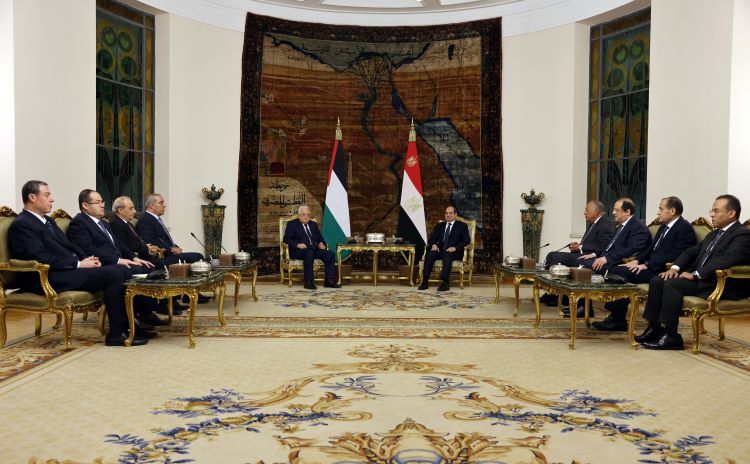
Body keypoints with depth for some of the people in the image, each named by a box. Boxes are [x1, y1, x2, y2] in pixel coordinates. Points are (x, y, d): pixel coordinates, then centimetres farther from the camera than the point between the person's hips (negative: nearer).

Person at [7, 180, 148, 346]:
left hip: (69, 269, 9)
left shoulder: (48, 220, 22)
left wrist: (87, 259, 2)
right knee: (113, 274, -21)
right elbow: (41, 258, -19)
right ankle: (117, 333, -15)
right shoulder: (21, 225, -8)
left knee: (116, 271, -8)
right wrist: (78, 264, -17)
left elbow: (69, 246, 22)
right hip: (49, 279, -9)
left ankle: (126, 325, -6)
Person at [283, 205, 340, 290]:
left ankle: (329, 280, -22)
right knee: (309, 252, -39)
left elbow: (320, 237, 25)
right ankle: (308, 281, -38)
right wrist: (298, 245, -19)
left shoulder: (313, 224, 25)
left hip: (314, 250, 6)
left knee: (330, 254, -21)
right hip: (298, 251, -5)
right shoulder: (292, 224, 8)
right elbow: (286, 238, -3)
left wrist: (321, 243, 0)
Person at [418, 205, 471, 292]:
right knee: (430, 254, -28)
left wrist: (455, 248, -16)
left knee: (447, 255, -38)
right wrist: (433, 245, -8)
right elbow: (432, 238, 16)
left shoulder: (462, 226, 12)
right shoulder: (439, 225, 24)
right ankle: (425, 281, -33)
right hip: (440, 250, 4)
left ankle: (445, 283, -44)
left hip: (454, 252, -3)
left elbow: (467, 240, -1)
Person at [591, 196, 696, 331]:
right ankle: (615, 314, -9)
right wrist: (637, 260, 4)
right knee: (615, 270, -8)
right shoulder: (664, 226, 20)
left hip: (662, 271, -9)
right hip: (650, 266, 9)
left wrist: (647, 265, -21)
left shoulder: (685, 228, -10)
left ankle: (618, 320, -14)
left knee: (624, 273, -24)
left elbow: (674, 256, -19)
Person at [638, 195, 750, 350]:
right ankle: (654, 329, -6)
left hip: (722, 286, -9)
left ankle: (670, 336, -23)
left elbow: (726, 260, -24)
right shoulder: (714, 234, 22)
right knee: (656, 281, -7)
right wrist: (675, 267, 1)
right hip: (700, 279, 9)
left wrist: (695, 274, -23)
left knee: (672, 284, -28)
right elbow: (692, 251, 21)